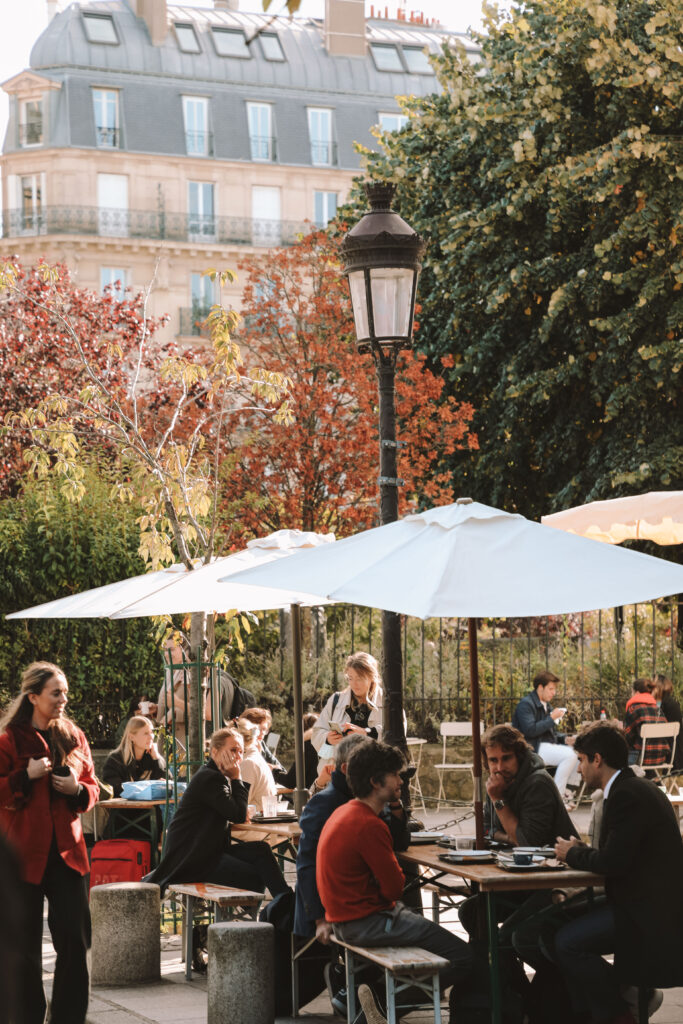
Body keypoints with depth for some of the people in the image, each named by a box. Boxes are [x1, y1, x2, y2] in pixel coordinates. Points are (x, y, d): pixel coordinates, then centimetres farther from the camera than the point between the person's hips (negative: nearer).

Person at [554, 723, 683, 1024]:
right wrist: (580, 851, 7)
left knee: (568, 943, -17)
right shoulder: (639, 787, 15)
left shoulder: (626, 794, -18)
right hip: (653, 901, 11)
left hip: (650, 914, -11)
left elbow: (613, 862, -22)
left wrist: (573, 853, -5)